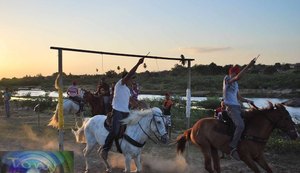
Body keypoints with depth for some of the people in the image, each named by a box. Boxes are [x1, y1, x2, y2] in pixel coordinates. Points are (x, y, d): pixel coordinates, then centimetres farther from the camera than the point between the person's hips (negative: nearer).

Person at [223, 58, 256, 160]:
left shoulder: (235, 83, 23)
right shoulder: (227, 79, -3)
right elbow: (238, 77, -24)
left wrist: (247, 101, 9)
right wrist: (248, 66, -24)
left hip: (238, 107, 10)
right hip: (231, 107, -10)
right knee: (241, 125, -29)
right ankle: (233, 148, -26)